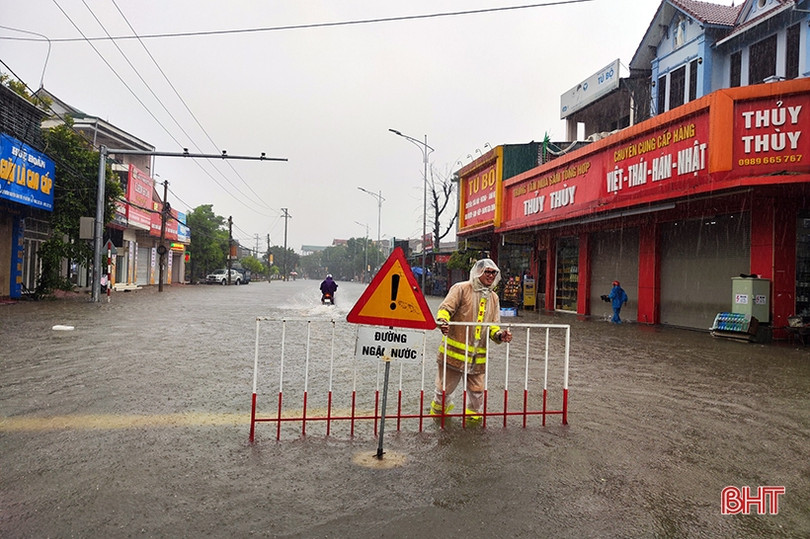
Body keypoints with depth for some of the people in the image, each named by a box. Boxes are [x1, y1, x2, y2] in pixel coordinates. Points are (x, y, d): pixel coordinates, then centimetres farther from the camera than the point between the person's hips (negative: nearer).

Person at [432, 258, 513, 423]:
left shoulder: (493, 298, 14)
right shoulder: (461, 289, -4)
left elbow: (493, 325, 15)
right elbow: (446, 307, -11)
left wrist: (500, 335, -6)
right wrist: (442, 321, -32)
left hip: (478, 354, 4)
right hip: (454, 349, -4)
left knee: (477, 390, 10)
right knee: (445, 386, 7)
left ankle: (474, 414, 34)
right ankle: (438, 411, 33)